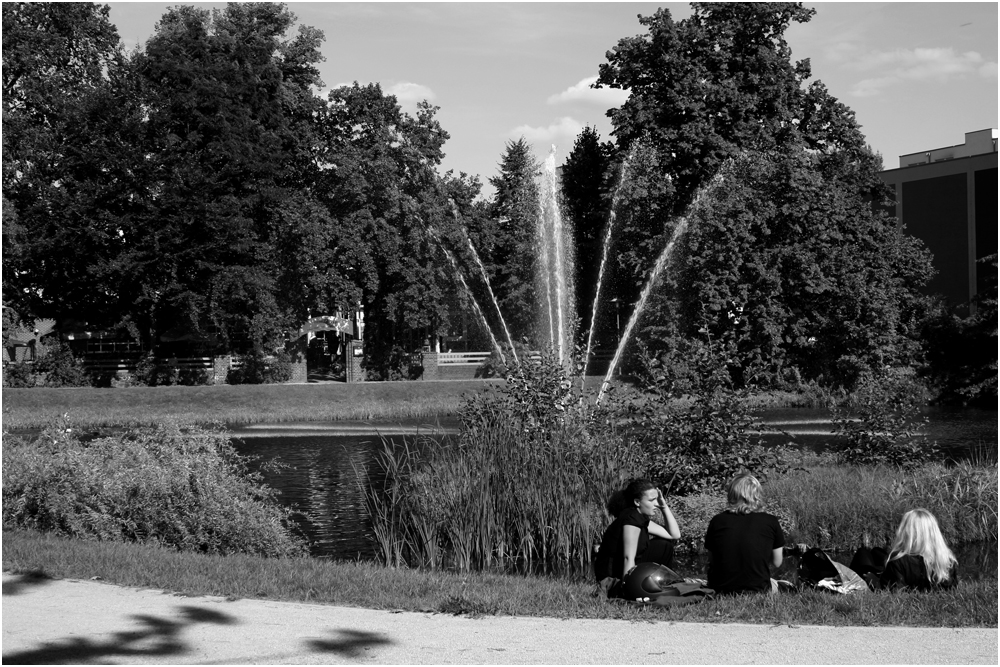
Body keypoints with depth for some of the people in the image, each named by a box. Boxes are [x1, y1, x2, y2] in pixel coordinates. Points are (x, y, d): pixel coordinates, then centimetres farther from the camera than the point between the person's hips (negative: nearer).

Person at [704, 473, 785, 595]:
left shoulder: (717, 521, -2)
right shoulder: (770, 522, -5)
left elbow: (711, 562, 7)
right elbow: (776, 563, 6)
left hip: (720, 590, 0)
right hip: (757, 591, 1)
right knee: (773, 584, 34)